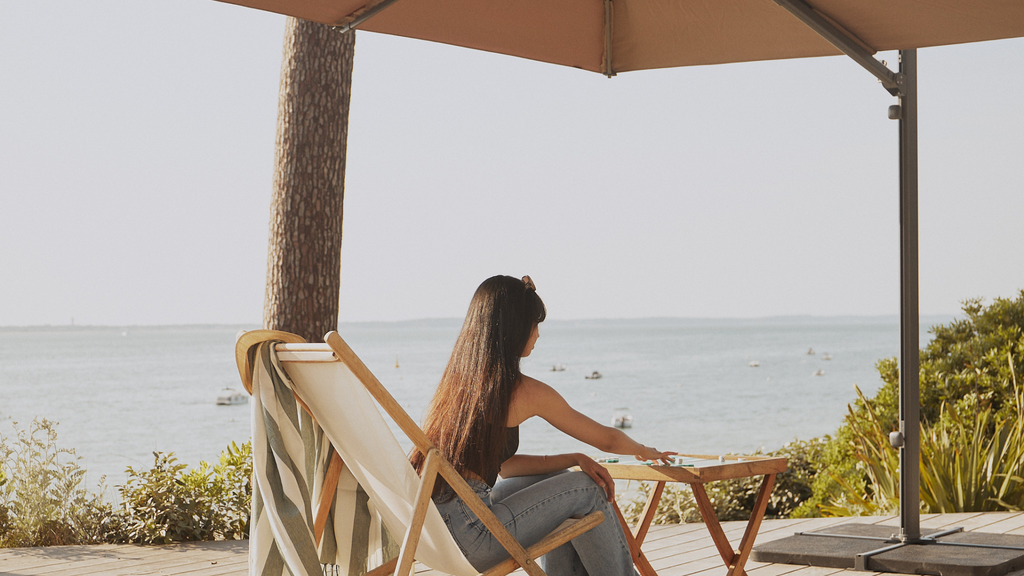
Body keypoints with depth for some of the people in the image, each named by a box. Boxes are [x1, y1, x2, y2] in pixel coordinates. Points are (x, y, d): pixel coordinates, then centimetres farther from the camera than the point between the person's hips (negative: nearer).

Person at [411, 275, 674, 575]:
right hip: (468, 540, -8)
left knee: (560, 481, 22)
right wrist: (646, 451, 27)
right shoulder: (525, 391, -9)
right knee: (587, 490, 7)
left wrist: (574, 459, 11)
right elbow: (606, 439, 6)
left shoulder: (457, 382, 12)